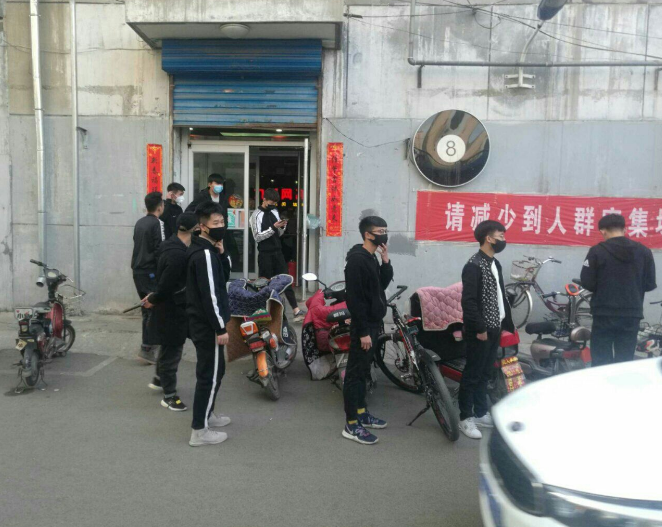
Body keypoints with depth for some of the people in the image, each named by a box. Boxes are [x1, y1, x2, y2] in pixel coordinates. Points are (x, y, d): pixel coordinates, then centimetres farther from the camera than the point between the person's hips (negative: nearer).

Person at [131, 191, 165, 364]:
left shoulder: (139, 223, 12)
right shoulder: (157, 223, -12)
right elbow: (161, 250, -17)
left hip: (138, 271, 8)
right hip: (151, 272, -8)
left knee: (147, 308, 15)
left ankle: (150, 342, 23)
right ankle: (147, 348, -8)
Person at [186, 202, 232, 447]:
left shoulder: (205, 250, 11)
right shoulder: (205, 254, -21)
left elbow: (223, 278, 14)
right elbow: (209, 295, -24)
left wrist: (222, 254, -2)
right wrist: (220, 328, -21)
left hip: (202, 322, 10)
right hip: (207, 325, -10)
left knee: (214, 370, 21)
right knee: (210, 374, -3)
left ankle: (207, 415, 35)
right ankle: (199, 430, 5)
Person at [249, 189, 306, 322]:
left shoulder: (274, 212, 13)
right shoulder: (257, 215, -8)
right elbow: (257, 236, -14)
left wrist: (282, 227, -4)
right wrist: (273, 227, -20)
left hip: (278, 252, 6)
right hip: (265, 255, -6)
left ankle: (296, 310, -1)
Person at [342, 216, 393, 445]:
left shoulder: (371, 258, 13)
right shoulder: (357, 259, -18)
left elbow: (383, 284, 13)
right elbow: (355, 298, -22)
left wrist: (385, 260, 1)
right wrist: (363, 331, -23)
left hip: (373, 323, 10)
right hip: (363, 325, -10)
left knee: (363, 371, 17)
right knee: (355, 373, -4)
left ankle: (361, 413, 29)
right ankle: (351, 425, 2)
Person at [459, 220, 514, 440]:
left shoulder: (495, 264, 14)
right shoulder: (474, 265, -15)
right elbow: (468, 300, -20)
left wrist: (508, 323, 18)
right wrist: (479, 328, -20)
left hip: (494, 329, 9)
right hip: (480, 331, -9)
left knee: (485, 373, 16)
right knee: (472, 374, 0)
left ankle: (481, 413, 26)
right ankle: (466, 418, 10)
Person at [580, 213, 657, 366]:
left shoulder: (597, 251, -7)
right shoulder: (644, 252, 4)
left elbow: (587, 282, -8)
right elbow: (650, 284, 6)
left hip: (604, 314, -3)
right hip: (632, 315, 3)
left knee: (601, 362, 5)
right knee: (625, 361, 10)